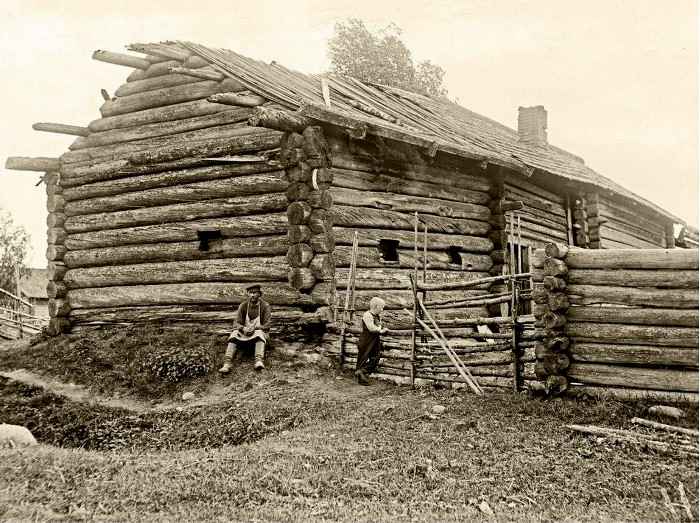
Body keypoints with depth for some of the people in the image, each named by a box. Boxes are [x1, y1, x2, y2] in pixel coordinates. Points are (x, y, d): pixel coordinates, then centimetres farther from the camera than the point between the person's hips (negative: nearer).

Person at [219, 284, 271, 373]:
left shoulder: (265, 306, -5)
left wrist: (254, 328, -24)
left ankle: (259, 361, -53)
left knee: (259, 333, -36)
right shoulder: (243, 306, 2)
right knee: (234, 334, -28)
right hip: (244, 333, 2)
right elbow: (236, 323, -2)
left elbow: (266, 325, -8)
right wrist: (244, 329, -24)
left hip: (258, 332, -2)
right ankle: (227, 363, -41)